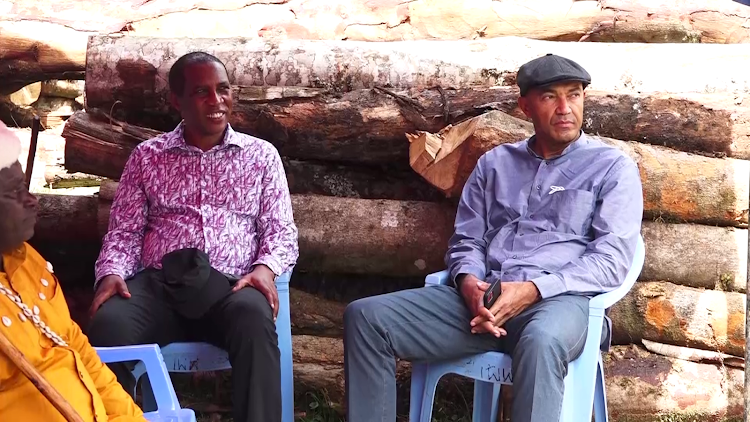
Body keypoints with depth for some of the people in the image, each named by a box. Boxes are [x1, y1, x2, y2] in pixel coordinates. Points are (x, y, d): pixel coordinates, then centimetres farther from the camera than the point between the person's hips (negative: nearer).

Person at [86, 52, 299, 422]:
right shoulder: (147, 156, 18)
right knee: (108, 323, -33)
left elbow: (281, 229, 11)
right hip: (159, 283, 1)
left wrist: (266, 267, -12)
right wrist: (111, 272, -9)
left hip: (230, 284, 0)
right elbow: (124, 231, 13)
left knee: (254, 317, -37)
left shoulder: (261, 155, 16)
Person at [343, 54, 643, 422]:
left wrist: (533, 289, -17)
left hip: (558, 298, -4)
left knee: (540, 342, -43)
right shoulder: (495, 163, 21)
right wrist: (468, 281, -7)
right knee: (364, 317, -16)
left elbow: (611, 260, -3)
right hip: (482, 296, 4)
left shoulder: (613, 167, 8)